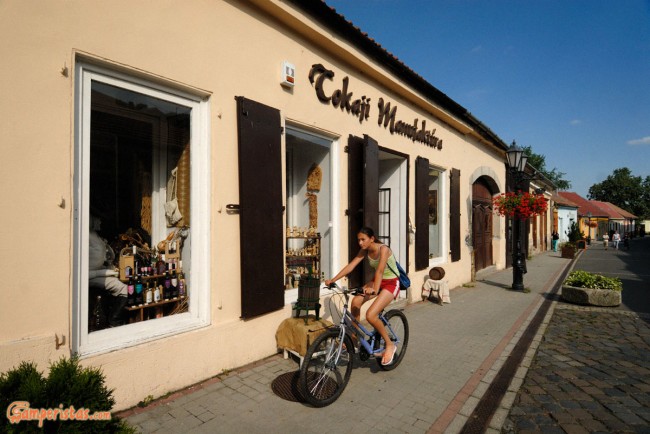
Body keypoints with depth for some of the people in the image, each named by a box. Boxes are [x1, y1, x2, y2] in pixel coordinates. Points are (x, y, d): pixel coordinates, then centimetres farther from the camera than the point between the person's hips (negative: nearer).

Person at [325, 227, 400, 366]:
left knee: (370, 315, -21)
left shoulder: (383, 249, -24)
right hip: (378, 281, 7)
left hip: (391, 283, -7)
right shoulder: (365, 251, -4)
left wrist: (374, 290, -52)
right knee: (355, 302, -14)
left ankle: (390, 345, 1)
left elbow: (380, 270, -37)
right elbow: (350, 266, -9)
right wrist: (333, 279, -18)